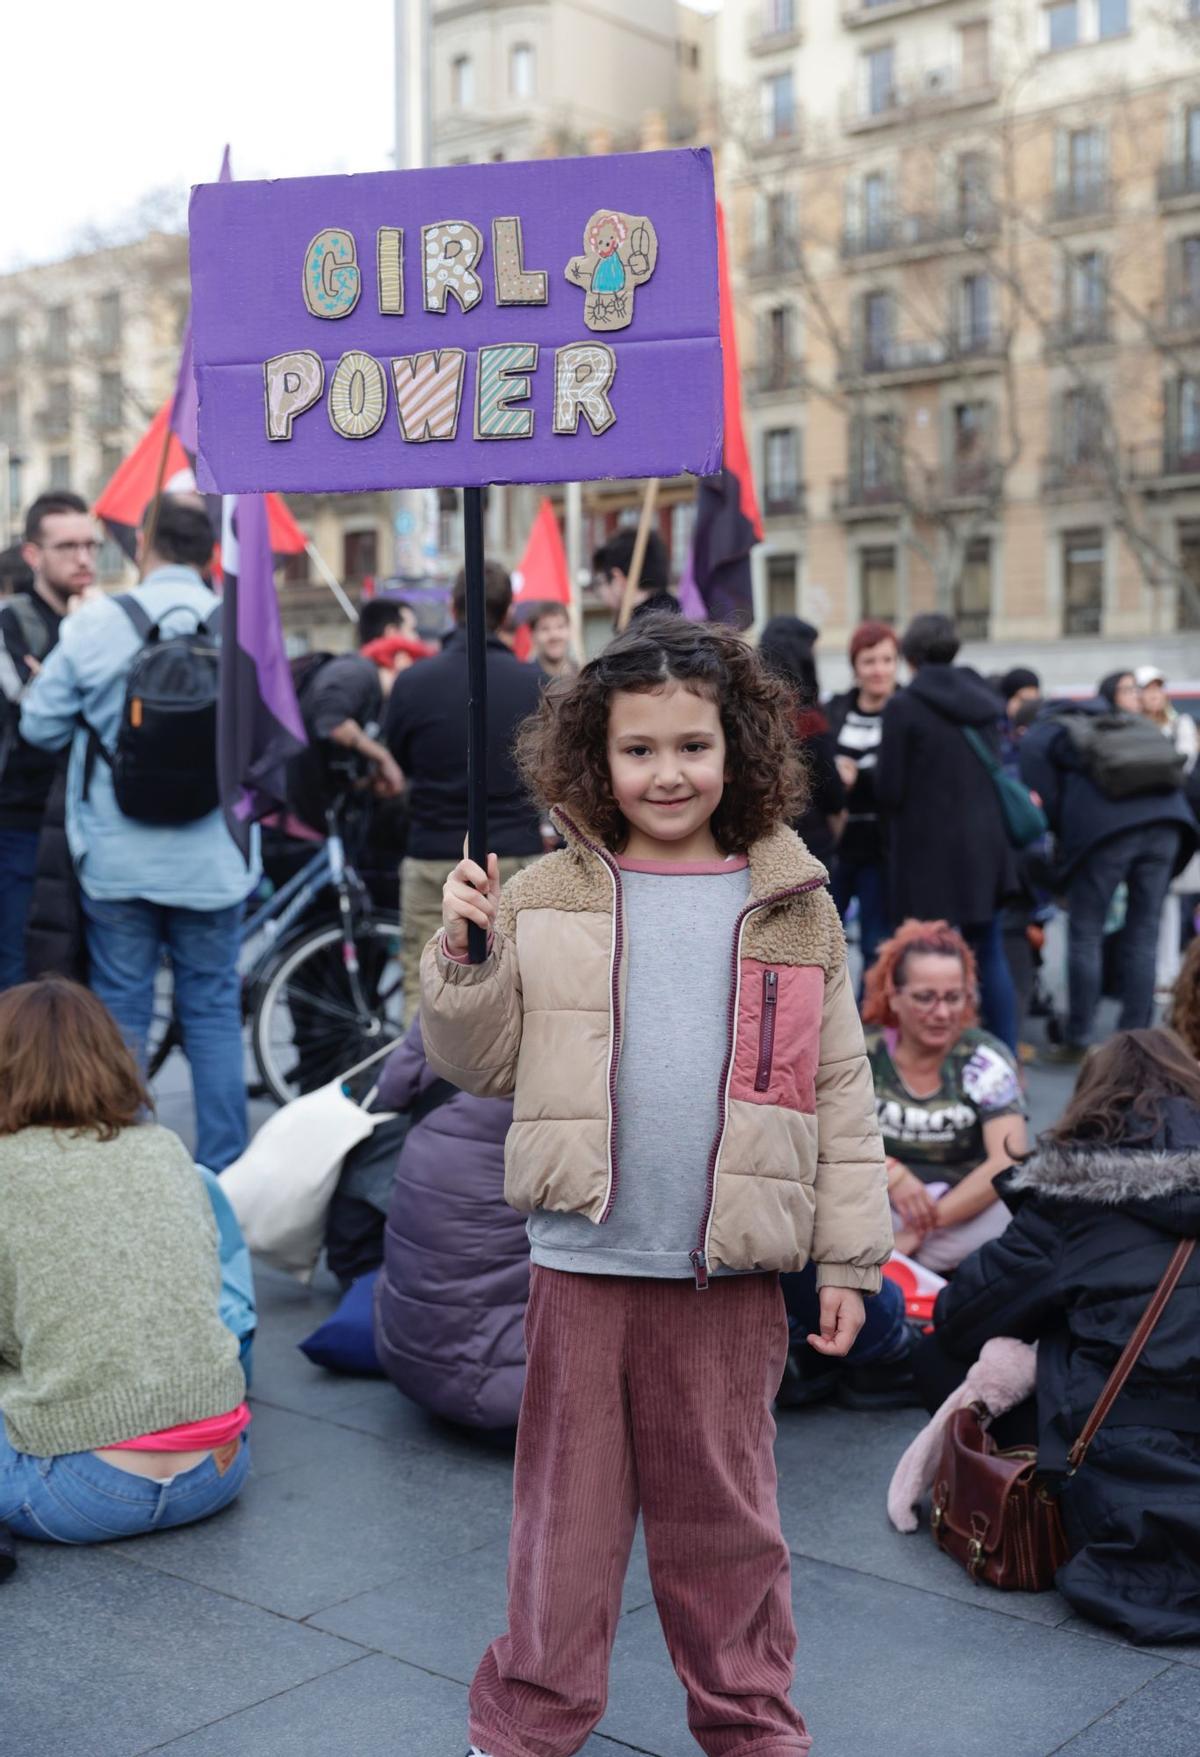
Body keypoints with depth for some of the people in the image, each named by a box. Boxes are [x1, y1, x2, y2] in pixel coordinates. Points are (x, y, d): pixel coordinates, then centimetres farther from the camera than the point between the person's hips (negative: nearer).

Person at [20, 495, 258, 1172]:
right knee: (214, 1009, 11)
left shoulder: (93, 625, -9)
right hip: (212, 861, 0)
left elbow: (41, 725, 0)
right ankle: (224, 1167, 16)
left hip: (115, 859, 0)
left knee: (122, 1009, 11)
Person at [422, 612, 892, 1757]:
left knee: (724, 1512, 15)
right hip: (582, 1262, 0)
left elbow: (840, 1093, 4)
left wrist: (848, 1256, 2)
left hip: (732, 1271, 0)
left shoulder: (792, 909, 1)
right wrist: (462, 954, -11)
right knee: (568, 1505, 13)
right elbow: (481, 1064, 5)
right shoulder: (544, 900, 1)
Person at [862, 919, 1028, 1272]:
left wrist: (921, 1230, -22)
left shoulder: (986, 1060, -5)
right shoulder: (860, 1054, -1)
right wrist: (890, 1173, -26)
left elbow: (1008, 1164, -16)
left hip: (964, 1213, 0)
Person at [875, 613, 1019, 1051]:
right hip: (986, 845, 6)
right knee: (989, 954, 14)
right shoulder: (983, 698, 7)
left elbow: (889, 789, -11)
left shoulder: (904, 707, -13)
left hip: (928, 850, -6)